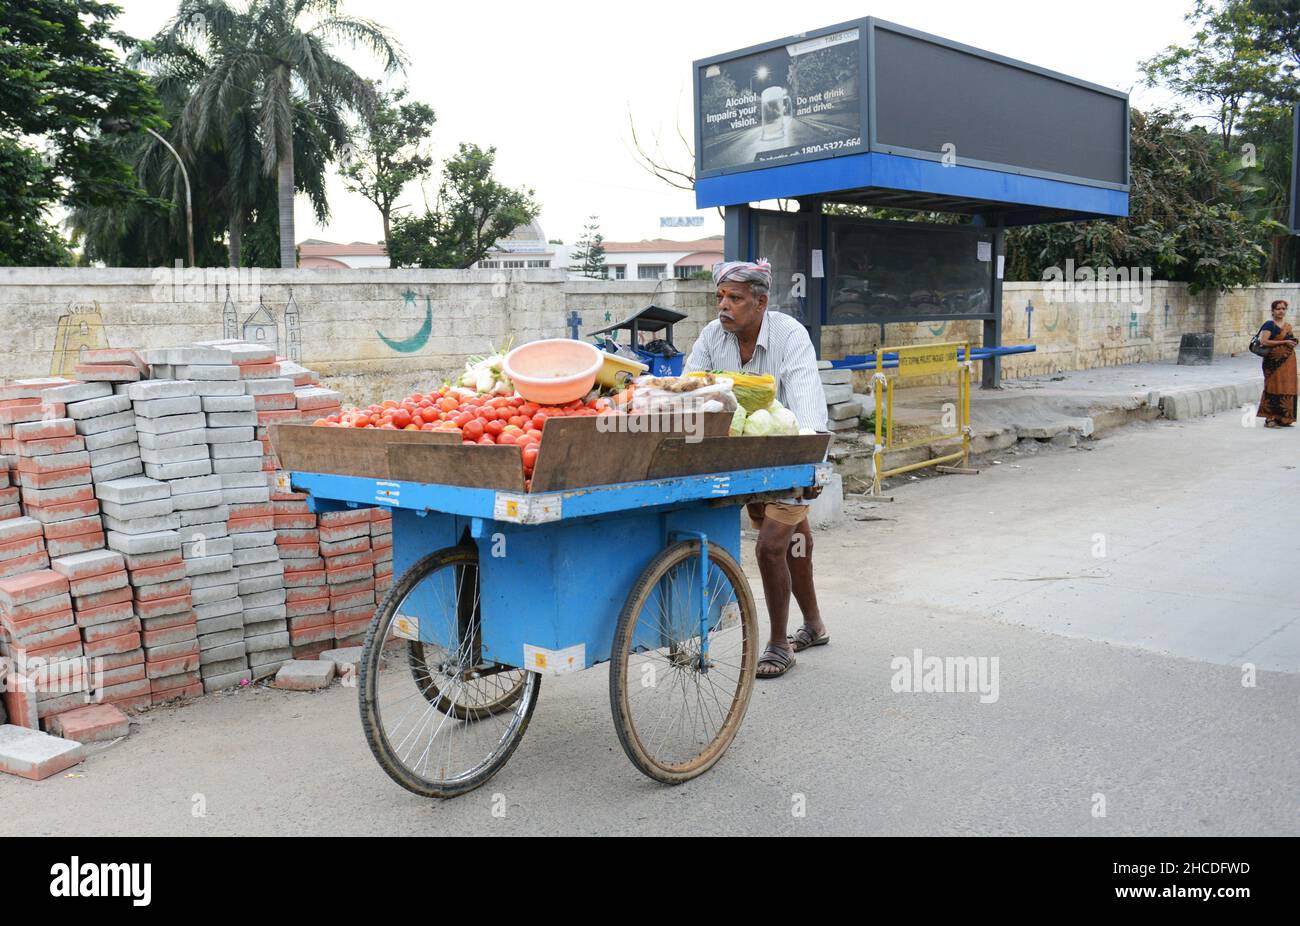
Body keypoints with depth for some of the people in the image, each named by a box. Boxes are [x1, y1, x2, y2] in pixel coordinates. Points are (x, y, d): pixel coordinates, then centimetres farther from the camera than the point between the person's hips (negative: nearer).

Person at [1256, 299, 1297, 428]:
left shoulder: (1288, 325, 17)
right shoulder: (1269, 325, -5)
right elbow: (1263, 341, -17)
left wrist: (1292, 343, 9)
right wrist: (1284, 342, -16)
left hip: (1288, 361, 7)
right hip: (1275, 361, -7)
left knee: (1287, 388, 6)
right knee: (1274, 387, -9)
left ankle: (1283, 418, 12)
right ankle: (1270, 418, -8)